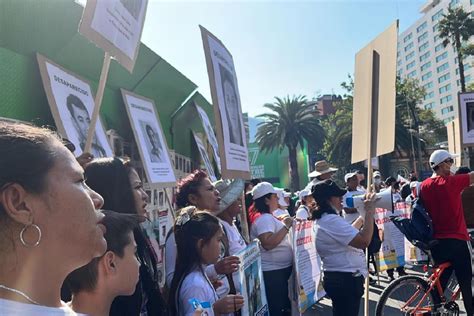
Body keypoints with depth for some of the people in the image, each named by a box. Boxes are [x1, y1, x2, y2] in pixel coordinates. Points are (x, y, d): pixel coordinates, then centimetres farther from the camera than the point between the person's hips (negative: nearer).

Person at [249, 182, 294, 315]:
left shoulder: (268, 217, 13)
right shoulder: (265, 219, -19)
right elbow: (268, 244, -33)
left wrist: (285, 225, 16)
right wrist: (286, 226, -25)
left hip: (281, 269, 11)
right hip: (272, 272, -11)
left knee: (283, 305, 20)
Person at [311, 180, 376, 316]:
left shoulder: (323, 219, 11)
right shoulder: (332, 220, -23)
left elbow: (349, 233, 25)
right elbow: (364, 241, -30)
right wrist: (369, 212, -21)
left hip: (337, 278, 11)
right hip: (346, 280, -11)